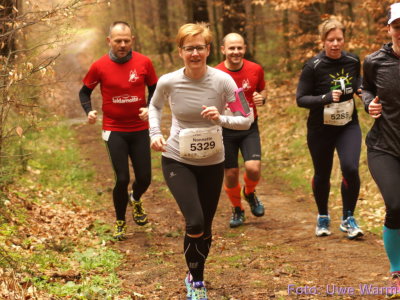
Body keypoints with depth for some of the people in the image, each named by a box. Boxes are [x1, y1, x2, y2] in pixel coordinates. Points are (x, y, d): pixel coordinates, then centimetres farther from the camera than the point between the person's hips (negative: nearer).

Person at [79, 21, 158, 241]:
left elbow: (154, 90, 8)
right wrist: (89, 111, -12)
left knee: (144, 178, 4)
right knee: (122, 179, -5)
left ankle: (136, 199, 42)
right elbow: (84, 92, 7)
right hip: (114, 130, -2)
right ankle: (120, 222, 19)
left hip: (140, 129, 2)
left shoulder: (144, 63, -5)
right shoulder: (99, 66, -8)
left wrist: (149, 109, -11)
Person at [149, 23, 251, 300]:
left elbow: (247, 120, -12)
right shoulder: (168, 82, -13)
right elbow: (155, 106, 10)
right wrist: (155, 133, -4)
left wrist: (220, 119, -29)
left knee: (206, 227, 12)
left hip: (212, 163, 2)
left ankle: (196, 277, 38)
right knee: (195, 222, -18)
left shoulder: (223, 81, -16)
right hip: (177, 161, -1)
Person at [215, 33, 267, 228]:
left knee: (253, 168, -17)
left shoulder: (256, 69, -5)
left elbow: (262, 89, 14)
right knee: (231, 174, 5)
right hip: (226, 129, -1)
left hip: (249, 127, 1)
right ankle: (237, 210, 31)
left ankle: (249, 193, 19)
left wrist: (262, 98, -9)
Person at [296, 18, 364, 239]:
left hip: (348, 126, 2)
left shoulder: (353, 61, -3)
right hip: (321, 129, -2)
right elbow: (300, 99, -14)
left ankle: (348, 219, 3)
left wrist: (362, 90, -5)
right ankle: (323, 217, 36)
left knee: (350, 169, -16)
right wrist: (326, 98, -28)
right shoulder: (313, 66, -15)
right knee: (322, 174, 11)